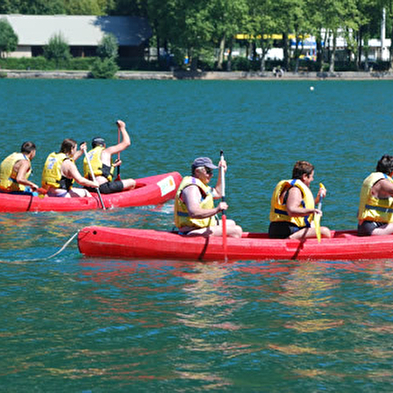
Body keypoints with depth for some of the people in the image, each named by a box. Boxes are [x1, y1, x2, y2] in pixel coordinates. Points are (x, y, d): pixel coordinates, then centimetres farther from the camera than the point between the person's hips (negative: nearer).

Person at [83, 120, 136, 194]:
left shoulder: (88, 155, 23)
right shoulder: (106, 151, 5)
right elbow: (126, 143, 11)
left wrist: (112, 165, 41)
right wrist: (122, 128, 25)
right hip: (102, 187, -7)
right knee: (132, 182, 7)